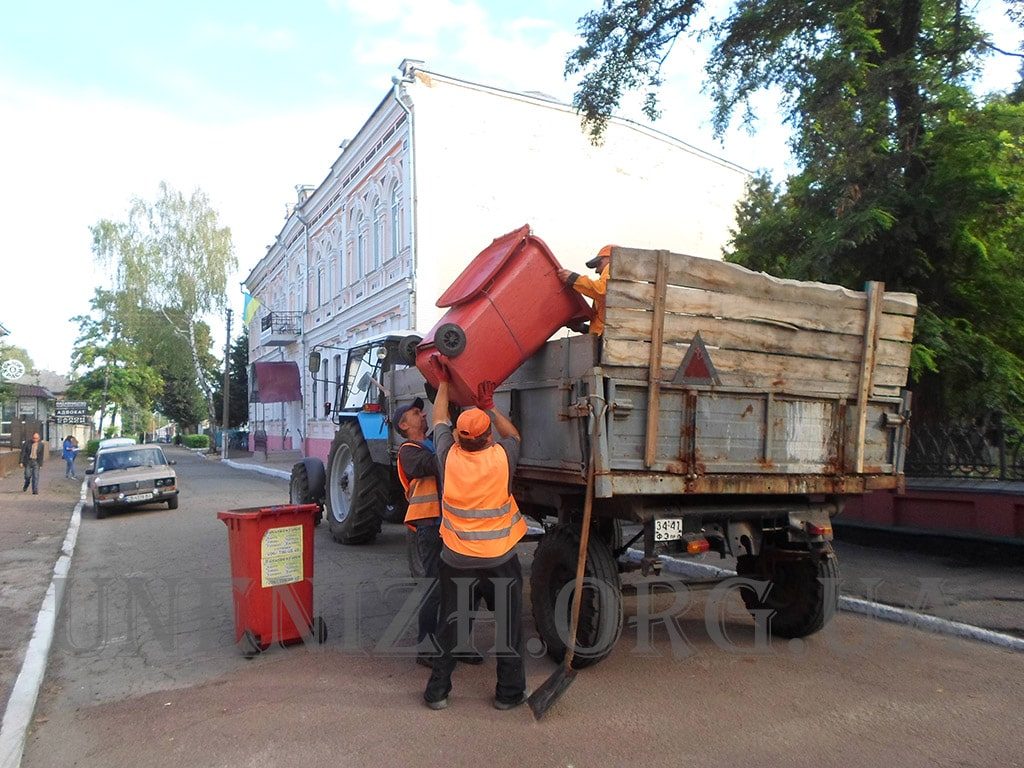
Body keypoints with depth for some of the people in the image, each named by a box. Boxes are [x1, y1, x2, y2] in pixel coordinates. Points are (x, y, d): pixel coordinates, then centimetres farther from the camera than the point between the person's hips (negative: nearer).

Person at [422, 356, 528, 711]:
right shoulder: (501, 457, -14)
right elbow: (513, 435, 11)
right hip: (500, 558, -2)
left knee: (450, 624, 15)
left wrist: (443, 382, 20)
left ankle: (437, 691, 23)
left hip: (456, 559, 2)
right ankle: (509, 692, 22)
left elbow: (439, 421, 10)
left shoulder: (449, 456, -10)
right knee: (509, 624, 13)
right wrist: (489, 406, 14)